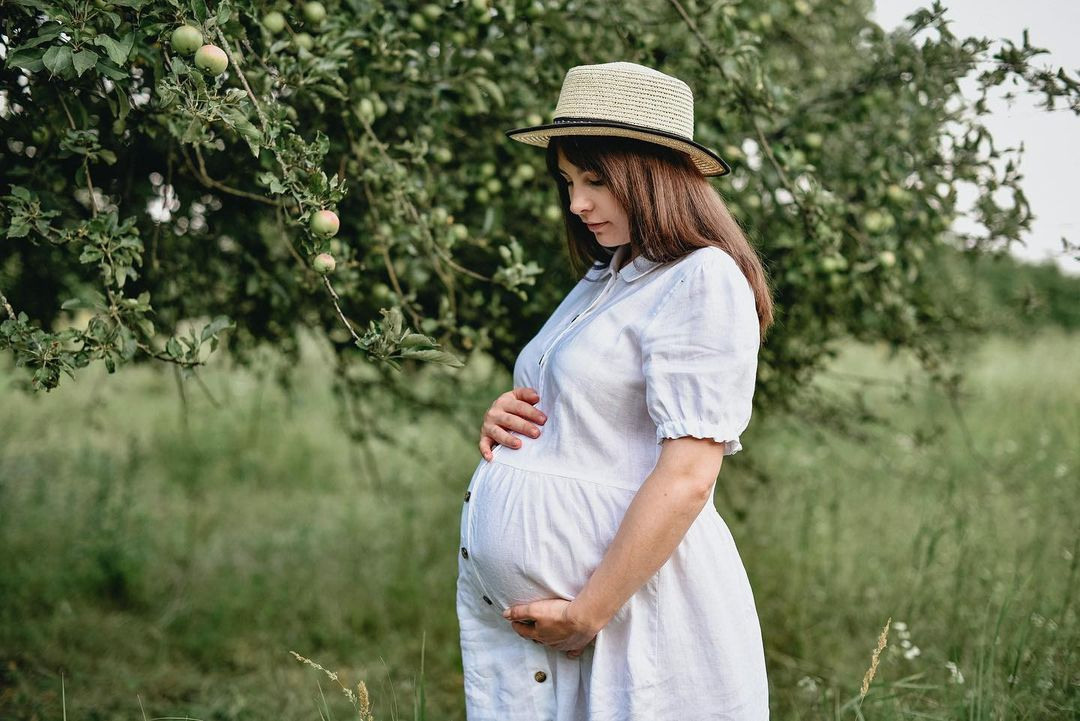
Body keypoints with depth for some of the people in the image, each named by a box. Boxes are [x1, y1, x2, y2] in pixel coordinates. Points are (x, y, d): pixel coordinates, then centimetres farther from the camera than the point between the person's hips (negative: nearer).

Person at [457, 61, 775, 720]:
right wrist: (509, 421, 4)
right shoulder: (602, 282, 14)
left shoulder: (703, 282, -11)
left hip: (630, 607, -8)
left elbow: (687, 479, -18)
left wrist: (588, 615, -17)